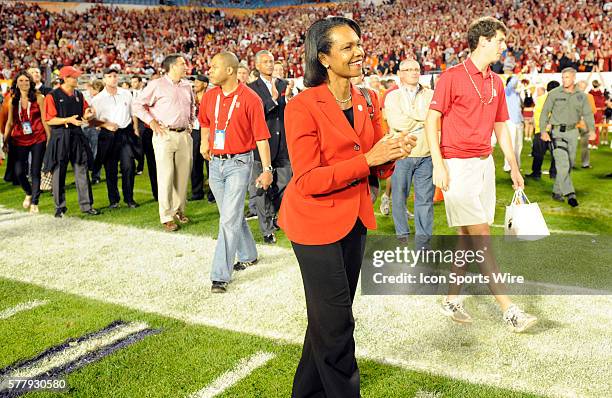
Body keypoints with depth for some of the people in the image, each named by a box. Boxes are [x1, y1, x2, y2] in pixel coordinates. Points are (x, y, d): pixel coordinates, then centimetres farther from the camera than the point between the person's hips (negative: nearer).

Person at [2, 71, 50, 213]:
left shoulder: (38, 97, -1)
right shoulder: (13, 100, 7)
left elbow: (44, 119, 0)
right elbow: (10, 122, 11)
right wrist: (5, 141, 6)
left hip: (38, 139, -3)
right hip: (19, 140, 3)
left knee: (35, 172, -1)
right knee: (19, 172, -2)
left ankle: (34, 202, 9)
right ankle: (29, 193, 28)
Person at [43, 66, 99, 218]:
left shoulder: (79, 95, 13)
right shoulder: (52, 96, -5)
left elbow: (85, 115, 17)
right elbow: (49, 120, -10)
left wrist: (87, 115, -6)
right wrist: (69, 119, -20)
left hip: (77, 136, 5)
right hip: (60, 138, -4)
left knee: (82, 172, 3)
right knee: (59, 173, 3)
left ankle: (86, 205, 8)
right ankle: (60, 207, 13)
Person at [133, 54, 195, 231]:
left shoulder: (186, 86, 14)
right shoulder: (156, 85, -5)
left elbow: (192, 105, 31)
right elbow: (137, 104, -4)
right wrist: (152, 122, -9)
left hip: (184, 135, 6)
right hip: (165, 135, -6)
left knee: (183, 175, 9)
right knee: (166, 177, -6)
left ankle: (179, 210, 22)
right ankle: (166, 217, 0)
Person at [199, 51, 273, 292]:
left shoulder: (250, 98, -12)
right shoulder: (209, 96, 5)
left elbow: (261, 137, -12)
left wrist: (267, 169, -13)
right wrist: (204, 142, 19)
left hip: (239, 164, -6)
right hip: (215, 162, 6)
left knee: (229, 220, -9)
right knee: (232, 215, 18)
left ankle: (221, 276, -4)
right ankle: (247, 255, 37)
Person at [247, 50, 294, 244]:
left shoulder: (285, 84, 10)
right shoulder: (252, 88, -2)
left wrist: (288, 98, -13)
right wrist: (273, 99, -24)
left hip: (284, 143, 4)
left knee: (283, 186, 12)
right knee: (262, 189, 1)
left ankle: (274, 214, 36)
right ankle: (267, 229, 10)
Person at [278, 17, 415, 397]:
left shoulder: (368, 101, 3)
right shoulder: (303, 106, -17)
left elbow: (376, 167, 8)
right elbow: (308, 180, -20)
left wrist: (393, 153, -15)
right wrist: (367, 159, -27)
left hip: (355, 217, 7)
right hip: (316, 221, -7)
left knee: (332, 317, 19)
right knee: (335, 321, 0)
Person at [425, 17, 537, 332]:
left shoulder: (496, 83, 14)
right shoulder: (452, 76, -7)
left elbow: (501, 127, 20)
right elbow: (431, 120, -9)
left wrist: (513, 167, 19)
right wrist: (438, 164, -17)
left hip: (485, 163, 7)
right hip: (458, 165, -7)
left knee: (468, 237, 10)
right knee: (480, 236, -6)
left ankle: (452, 298, 22)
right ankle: (508, 309, -3)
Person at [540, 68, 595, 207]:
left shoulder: (581, 96, 8)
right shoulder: (554, 94, -1)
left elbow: (587, 114, 8)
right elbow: (545, 112, 0)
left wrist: (591, 129, -7)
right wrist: (543, 131, -8)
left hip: (573, 131, 4)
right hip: (558, 131, -4)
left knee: (569, 164, 8)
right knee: (563, 164, -15)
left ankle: (557, 192, 20)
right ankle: (570, 194, -17)